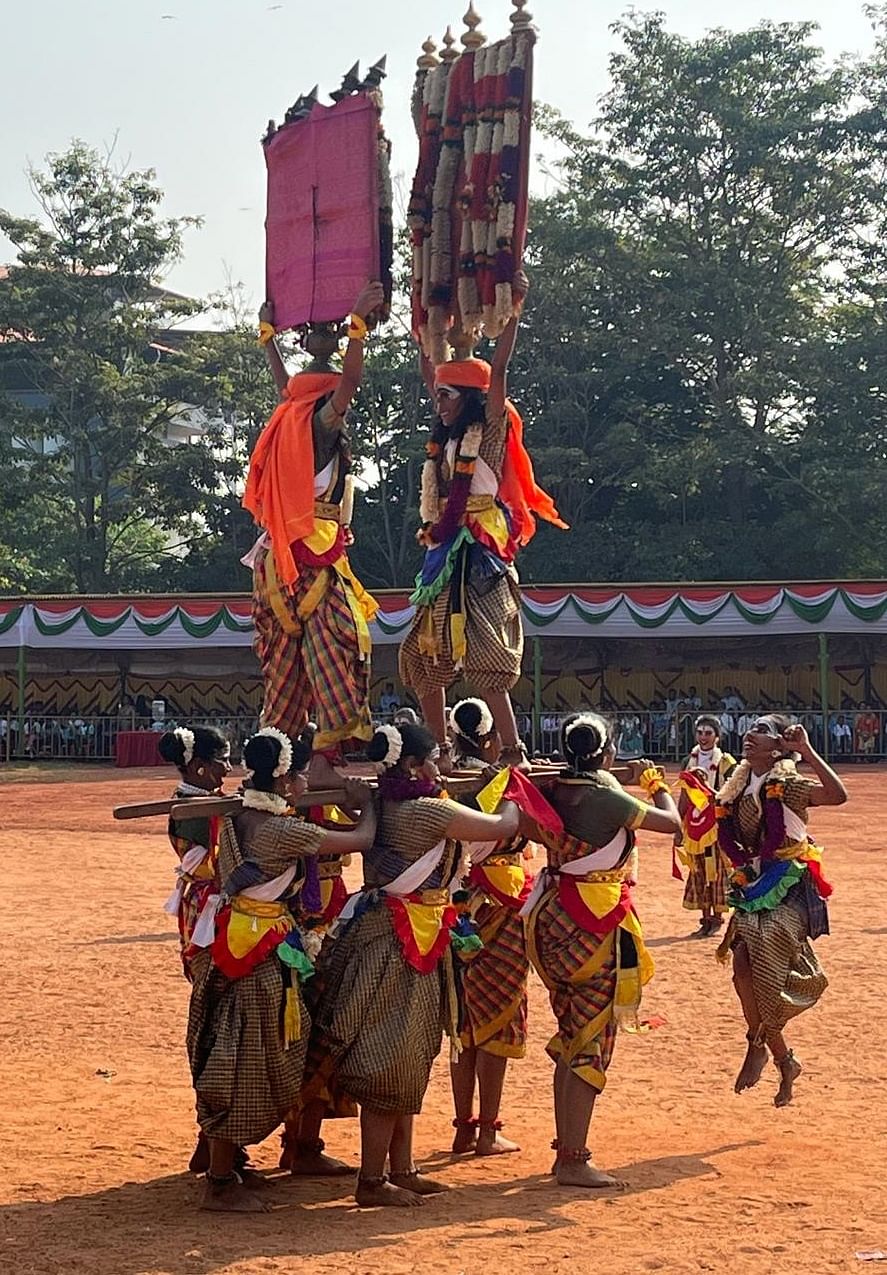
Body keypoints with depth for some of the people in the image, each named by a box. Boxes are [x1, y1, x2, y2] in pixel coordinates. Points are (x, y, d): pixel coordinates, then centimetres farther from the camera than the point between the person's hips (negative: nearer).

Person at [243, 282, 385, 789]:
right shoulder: (318, 425, -7)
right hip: (312, 562, -9)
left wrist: (269, 334, 45)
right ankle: (325, 759, -21)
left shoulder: (289, 422, 16)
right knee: (336, 650, -13)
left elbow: (285, 386, 33)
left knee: (287, 660, 13)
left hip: (279, 560, 10)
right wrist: (358, 324, -21)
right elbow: (349, 383, -20)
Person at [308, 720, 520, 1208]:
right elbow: (504, 826, -9)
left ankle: (401, 1170, 25)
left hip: (377, 931, 9)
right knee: (391, 1063, -2)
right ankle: (371, 1181, 4)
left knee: (406, 1061, 16)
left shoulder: (380, 805, 5)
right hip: (401, 944, -9)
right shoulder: (430, 811, -17)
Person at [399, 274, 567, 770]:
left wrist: (514, 308, -13)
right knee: (424, 654, 7)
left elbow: (500, 368, -10)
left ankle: (513, 751, -17)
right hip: (444, 553, 8)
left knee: (482, 656, -16)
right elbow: (431, 373, 25)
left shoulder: (489, 432, 0)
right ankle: (440, 749, 15)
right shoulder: (445, 439, 18)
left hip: (478, 555, -8)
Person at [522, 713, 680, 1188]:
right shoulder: (607, 798, -17)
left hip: (552, 920, 8)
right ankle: (573, 1161, 0)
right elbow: (671, 822, -7)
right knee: (592, 1046, -1)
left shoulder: (554, 791, 2)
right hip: (596, 929, -8)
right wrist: (655, 784, 11)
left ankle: (565, 1147, 24)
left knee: (570, 1041, 17)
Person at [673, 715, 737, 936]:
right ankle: (706, 918, 14)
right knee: (698, 873, 6)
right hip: (694, 825, 5)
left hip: (717, 825, -5)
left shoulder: (726, 763, -5)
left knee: (716, 871, -3)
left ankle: (717, 917, 6)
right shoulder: (690, 762, 9)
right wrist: (679, 829, 12)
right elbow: (684, 797, 13)